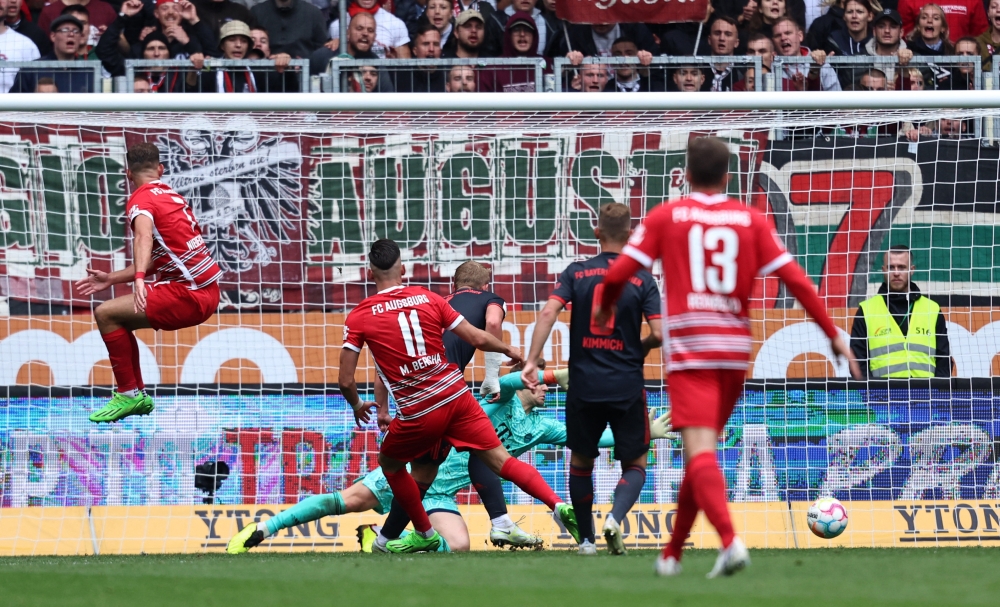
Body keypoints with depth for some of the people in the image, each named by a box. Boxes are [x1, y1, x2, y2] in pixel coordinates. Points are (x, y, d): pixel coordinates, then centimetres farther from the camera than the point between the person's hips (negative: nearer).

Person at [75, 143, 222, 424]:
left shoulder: (141, 199, -8)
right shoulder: (173, 197, 19)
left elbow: (144, 237, -30)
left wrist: (139, 279, -45)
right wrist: (111, 279, 22)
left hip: (189, 295, -9)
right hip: (207, 291, 9)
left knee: (106, 314, -9)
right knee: (120, 315, 20)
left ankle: (128, 395, -5)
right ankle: (138, 396, 20)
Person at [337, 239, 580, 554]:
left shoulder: (359, 318, 1)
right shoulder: (428, 298, 7)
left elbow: (346, 380, -1)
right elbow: (478, 339, 6)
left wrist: (357, 406, 21)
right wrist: (509, 350, 27)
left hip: (417, 415, -2)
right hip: (457, 396, 2)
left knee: (389, 463, 25)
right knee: (502, 460, 2)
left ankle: (425, 534, 29)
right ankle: (558, 505, -17)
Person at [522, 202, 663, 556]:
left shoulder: (577, 273, 2)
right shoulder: (642, 280, -3)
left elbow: (548, 313, -11)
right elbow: (658, 333, -10)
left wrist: (531, 362, -12)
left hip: (584, 386, 1)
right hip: (627, 387, -1)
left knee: (580, 461, 21)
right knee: (635, 464, 12)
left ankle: (587, 540, 19)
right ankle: (615, 518, -15)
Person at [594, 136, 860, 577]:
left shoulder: (665, 217, 2)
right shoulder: (751, 220, 7)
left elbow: (618, 273, -1)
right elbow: (795, 279, 1)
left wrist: (605, 309, 20)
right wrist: (833, 334, 6)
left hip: (688, 348, -3)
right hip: (735, 348, 3)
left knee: (699, 450, -14)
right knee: (701, 450, 17)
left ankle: (730, 540, -35)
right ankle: (672, 554, 25)